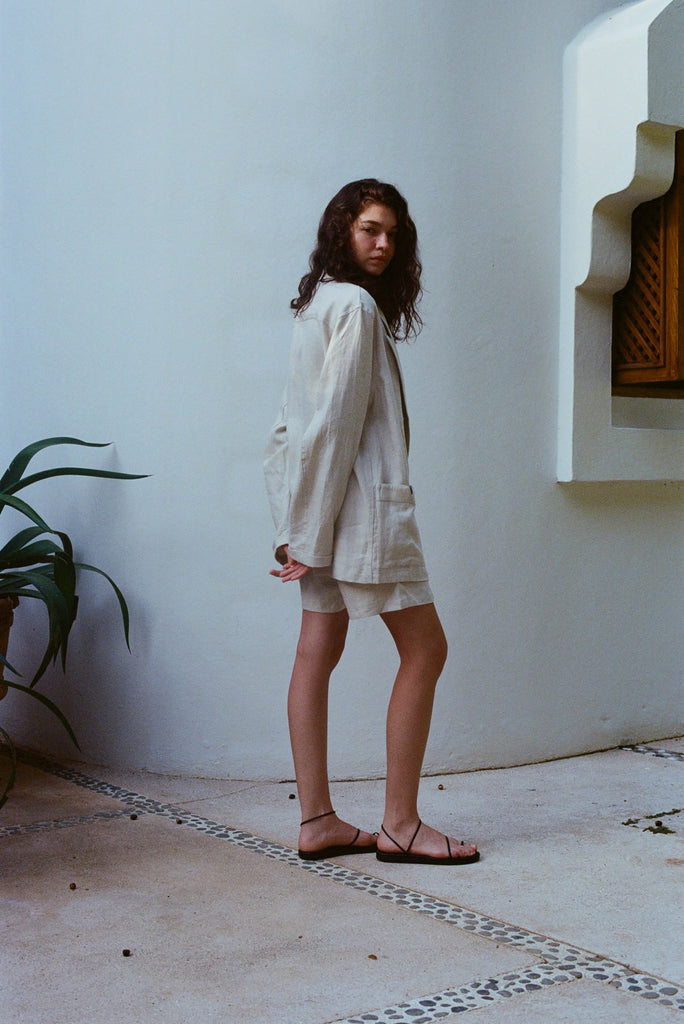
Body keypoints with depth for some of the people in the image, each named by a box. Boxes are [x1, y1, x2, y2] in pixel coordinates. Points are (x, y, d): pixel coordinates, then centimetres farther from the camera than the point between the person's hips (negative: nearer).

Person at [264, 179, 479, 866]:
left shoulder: (317, 301, 17)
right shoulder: (356, 304, -12)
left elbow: (297, 420, 15)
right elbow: (336, 421, -17)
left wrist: (305, 531, 13)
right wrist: (314, 532, -16)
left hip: (320, 503, 10)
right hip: (360, 500, -10)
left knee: (318, 650, 7)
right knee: (424, 649, -2)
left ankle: (316, 821, 12)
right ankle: (399, 824, 3)